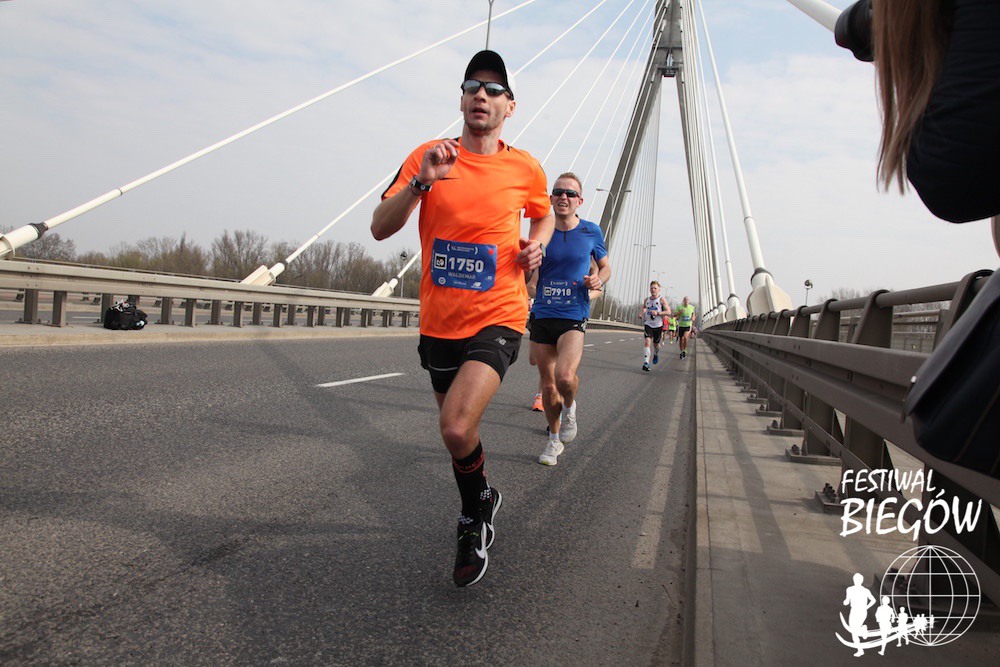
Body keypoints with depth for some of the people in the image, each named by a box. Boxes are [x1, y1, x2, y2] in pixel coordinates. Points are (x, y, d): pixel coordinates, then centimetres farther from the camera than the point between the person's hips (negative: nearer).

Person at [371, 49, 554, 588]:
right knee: (456, 429, 16)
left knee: (456, 428, -22)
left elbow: (543, 214, 22)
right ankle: (477, 518, 43)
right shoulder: (428, 156, -1)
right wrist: (422, 182, -23)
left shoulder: (524, 169, 0)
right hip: (439, 322, 3)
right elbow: (379, 228, -8)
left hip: (498, 318, -2)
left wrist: (537, 244, 0)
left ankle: (476, 509, 10)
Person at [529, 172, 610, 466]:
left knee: (565, 376, -24)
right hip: (541, 316, 2)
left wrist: (599, 279, -7)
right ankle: (554, 440, 30)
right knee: (548, 385, 9)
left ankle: (570, 408, 11)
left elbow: (606, 266, 16)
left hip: (573, 317, -2)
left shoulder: (591, 232, 2)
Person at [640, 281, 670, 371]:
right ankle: (645, 363, -22)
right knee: (646, 342, -17)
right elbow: (643, 308, 24)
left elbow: (668, 312, -13)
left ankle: (656, 354, 49)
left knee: (656, 344, 13)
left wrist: (658, 313, -27)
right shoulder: (647, 300, 5)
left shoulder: (662, 300, -7)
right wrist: (641, 313, 2)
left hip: (658, 325, -2)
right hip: (648, 324, 2)